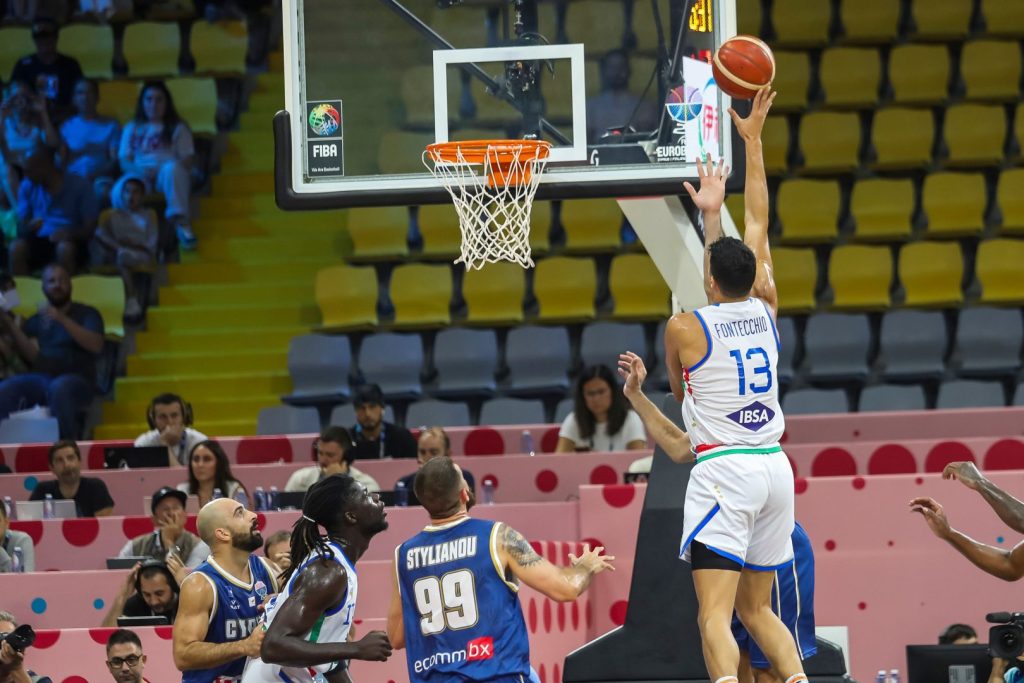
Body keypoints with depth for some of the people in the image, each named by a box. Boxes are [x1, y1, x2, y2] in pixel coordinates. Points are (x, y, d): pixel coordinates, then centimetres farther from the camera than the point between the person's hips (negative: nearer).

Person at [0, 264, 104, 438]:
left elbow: (96, 345, -6)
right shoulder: (35, 321, 20)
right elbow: (33, 356, 5)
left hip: (75, 380, -3)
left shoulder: (87, 314, 13)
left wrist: (62, 319, -15)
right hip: (39, 379, 3)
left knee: (59, 388, -40)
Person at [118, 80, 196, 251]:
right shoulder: (132, 128, 24)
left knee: (171, 168, -40)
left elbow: (186, 161, 6)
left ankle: (181, 222, -50)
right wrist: (139, 170, -10)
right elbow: (124, 161, 13)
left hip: (168, 179, -1)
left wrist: (161, 169, -14)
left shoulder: (177, 128, 18)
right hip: (140, 178, 1)